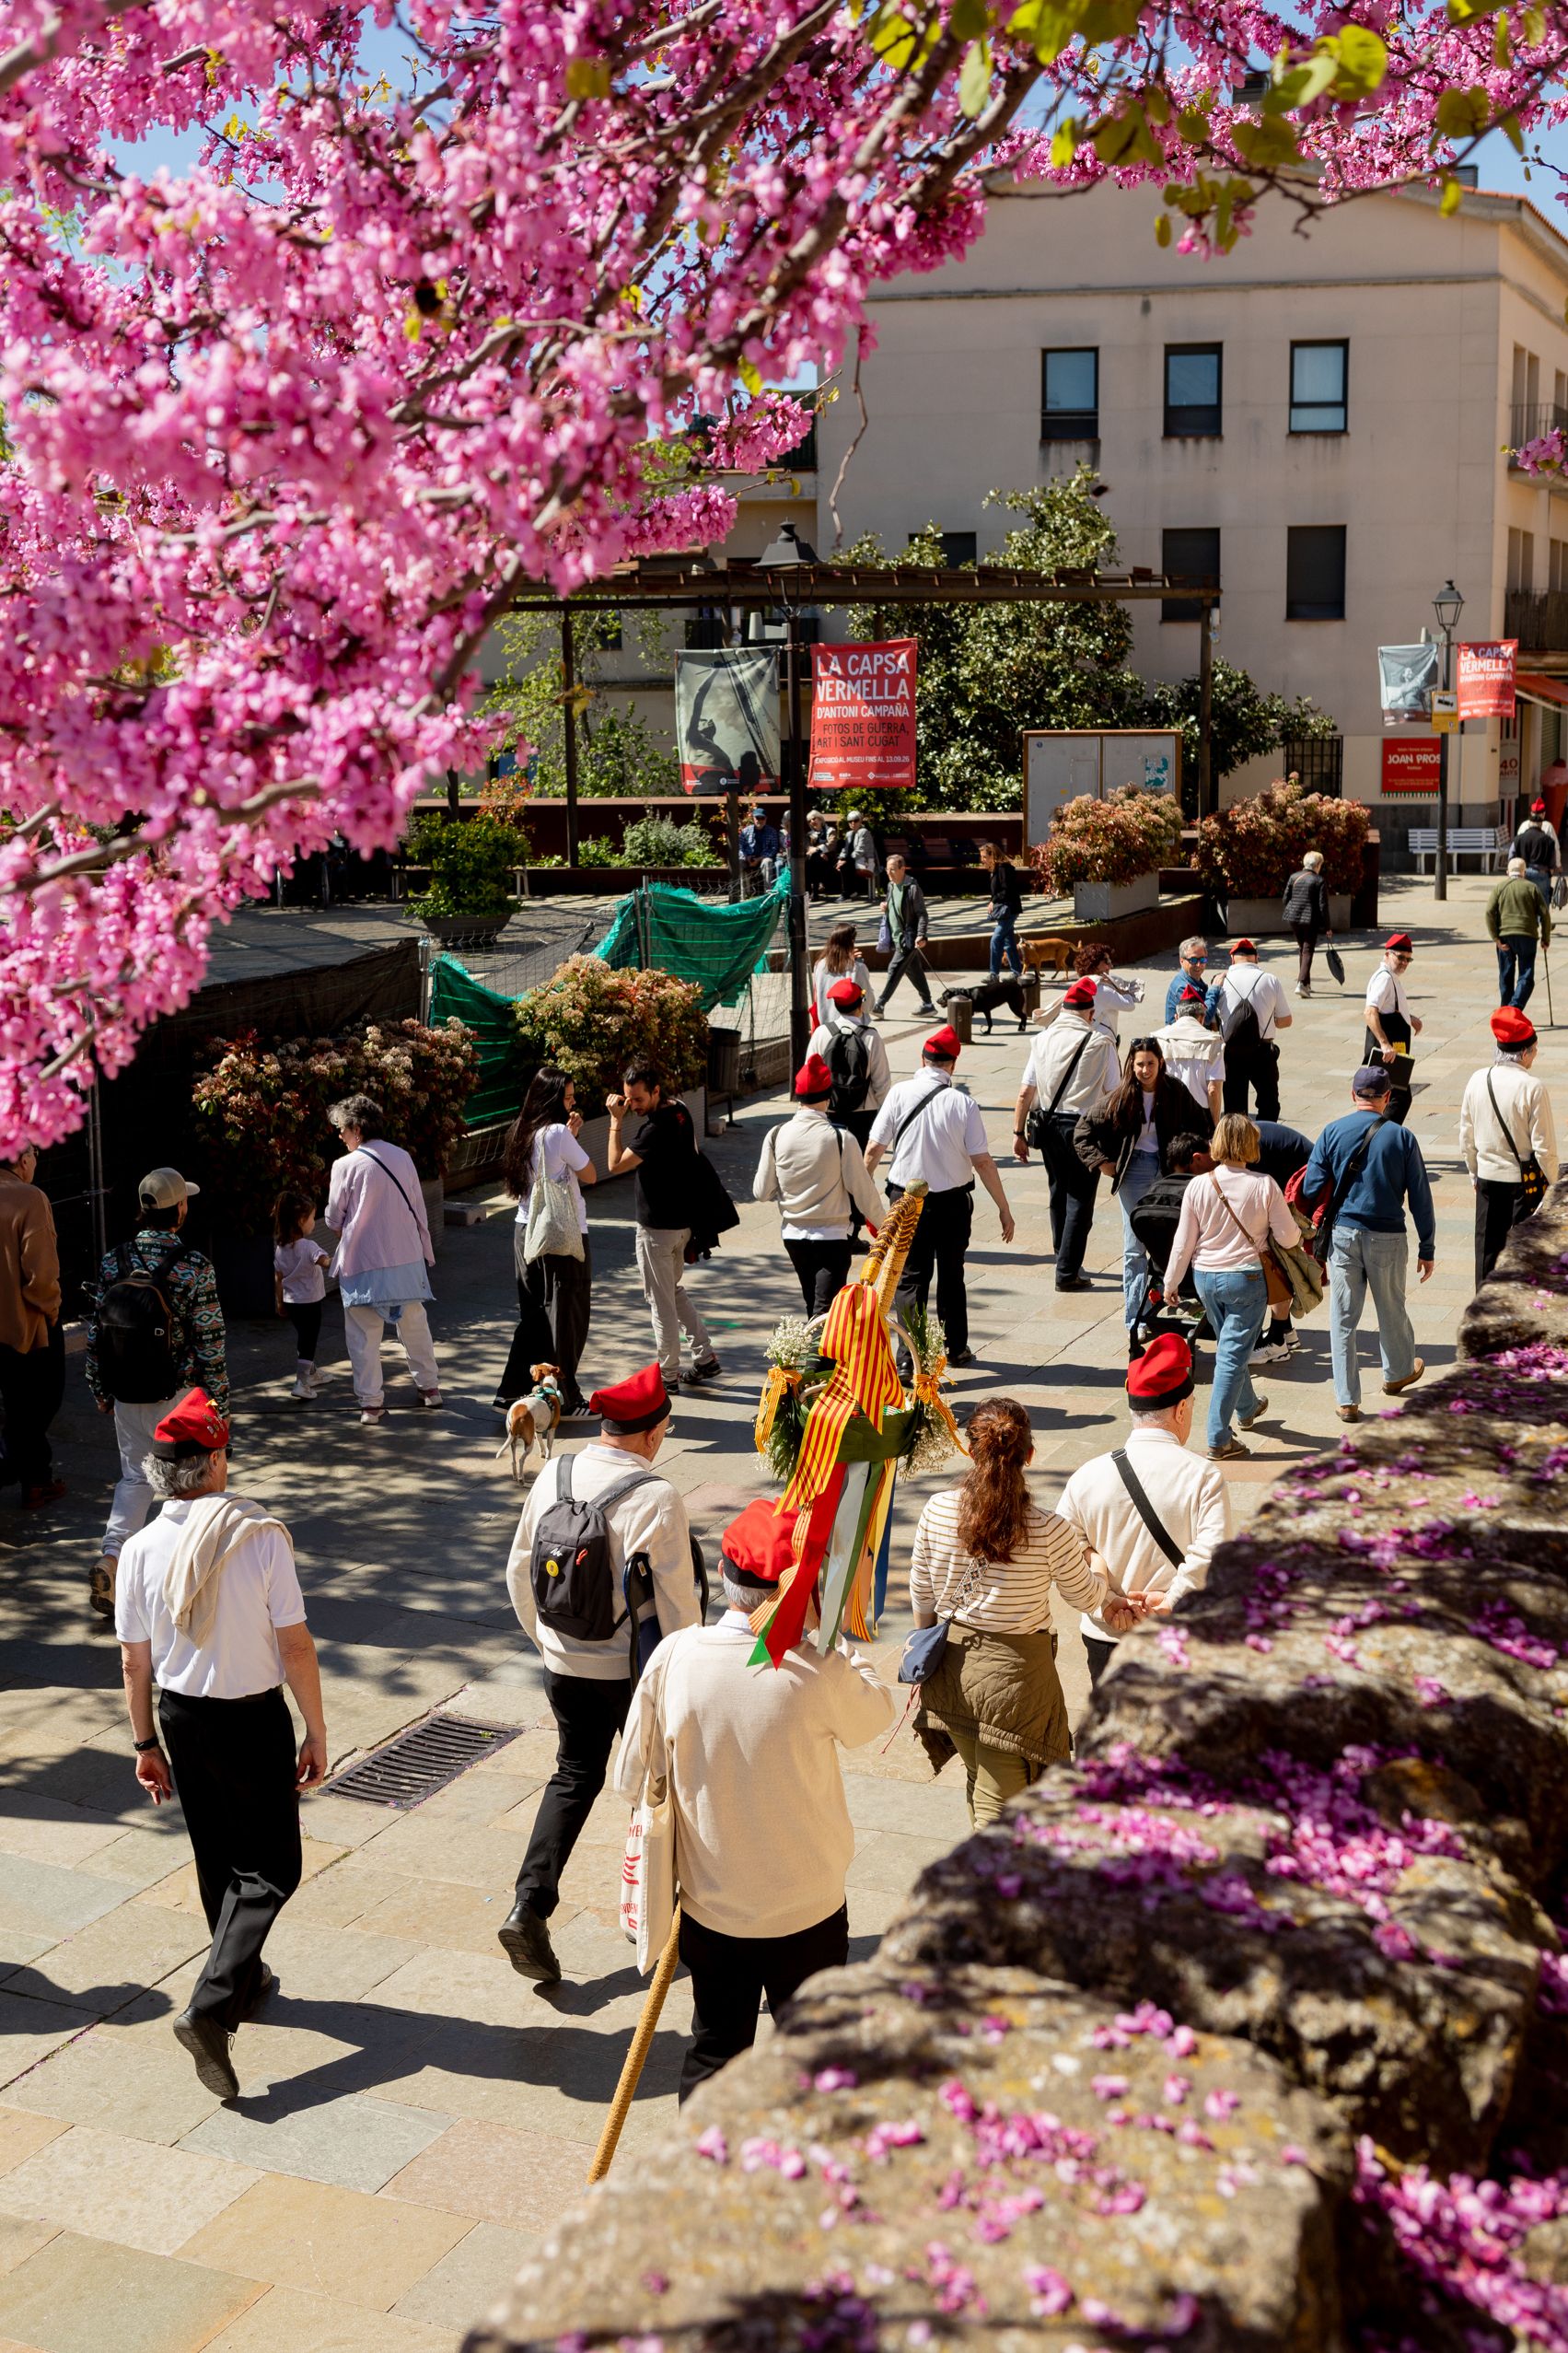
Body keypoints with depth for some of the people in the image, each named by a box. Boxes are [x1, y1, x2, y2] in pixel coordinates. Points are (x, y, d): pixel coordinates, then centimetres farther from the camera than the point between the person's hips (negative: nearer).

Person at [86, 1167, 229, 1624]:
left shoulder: (113, 1263, -3)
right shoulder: (194, 1268, -16)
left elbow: (95, 1332, 3)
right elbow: (210, 1342, -13)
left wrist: (100, 1390, 15)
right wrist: (220, 1398, -3)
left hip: (127, 1397, 4)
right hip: (180, 1395, -4)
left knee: (134, 1476, 15)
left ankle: (111, 1558, -3)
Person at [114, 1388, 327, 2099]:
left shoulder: (141, 1549, -9)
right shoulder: (261, 1536, -19)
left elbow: (134, 1663, -1)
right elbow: (295, 1646, -15)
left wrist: (146, 1743, 12)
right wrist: (316, 1733, -5)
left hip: (181, 1718, 4)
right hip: (253, 1719, -4)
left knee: (217, 1860, 22)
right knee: (270, 1868, 5)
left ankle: (244, 1979, 39)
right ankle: (210, 2008, -10)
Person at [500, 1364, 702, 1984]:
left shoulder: (553, 1475, -3)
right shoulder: (656, 1497, -21)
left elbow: (520, 1572, 6)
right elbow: (676, 1600, -17)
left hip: (564, 1664, 5)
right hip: (634, 1670, -5)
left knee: (573, 1777, 18)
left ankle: (529, 1907, 5)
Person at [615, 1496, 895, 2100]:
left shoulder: (674, 1656, -15)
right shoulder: (819, 1672, -23)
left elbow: (633, 1777, -4)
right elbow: (879, 1715, 0)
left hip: (708, 1907, 2)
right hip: (807, 1911, -2)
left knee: (713, 2050, 19)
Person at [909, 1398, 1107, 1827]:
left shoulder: (936, 1512, -11)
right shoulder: (1050, 1531, -19)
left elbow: (922, 1598, 2)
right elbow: (1086, 1598, -1)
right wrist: (1103, 1572, 23)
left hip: (952, 1664, 4)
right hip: (1016, 1671, -4)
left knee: (980, 1783, 28)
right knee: (999, 1814, 7)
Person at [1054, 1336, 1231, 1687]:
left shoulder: (1088, 1476, -4)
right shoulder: (1203, 1477, -13)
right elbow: (1211, 1555, -23)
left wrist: (1108, 1603, -7)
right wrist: (1171, 1602, -14)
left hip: (1107, 1637, 2)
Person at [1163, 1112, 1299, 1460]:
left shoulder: (1198, 1187, -8)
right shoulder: (1264, 1186, -14)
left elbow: (1183, 1243, -2)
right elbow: (1289, 1238, -7)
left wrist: (1171, 1283, 10)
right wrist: (1298, 1232, 17)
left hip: (1205, 1277, 3)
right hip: (1246, 1277, -3)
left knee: (1229, 1348, 24)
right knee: (1232, 1355, -1)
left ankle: (1248, 1408, 47)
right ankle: (1218, 1440, -3)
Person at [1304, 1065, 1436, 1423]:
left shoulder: (1332, 1133, -5)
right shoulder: (1402, 1137, -5)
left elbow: (1312, 1189, -7)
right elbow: (1420, 1199, -2)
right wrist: (1427, 1249, 6)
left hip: (1343, 1234, 0)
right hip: (1388, 1236, 0)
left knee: (1343, 1318, 7)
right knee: (1391, 1310, 21)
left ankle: (1346, 1400, 8)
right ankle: (1398, 1373, 44)